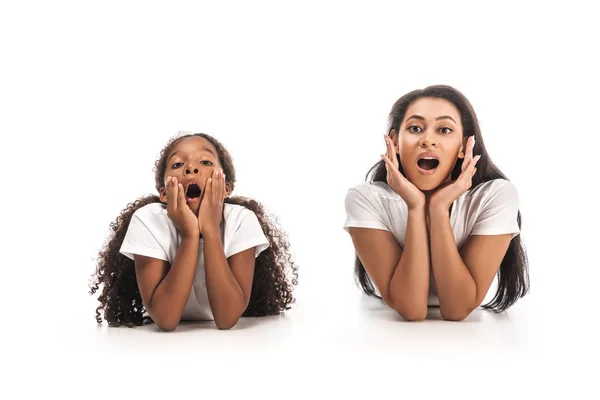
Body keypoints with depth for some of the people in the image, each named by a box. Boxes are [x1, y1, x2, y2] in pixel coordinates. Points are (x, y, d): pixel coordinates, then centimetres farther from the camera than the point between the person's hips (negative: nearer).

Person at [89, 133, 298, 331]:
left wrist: (211, 230, -33)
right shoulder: (148, 220, -21)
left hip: (228, 338, 0)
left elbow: (227, 318, -29)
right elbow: (165, 318, -28)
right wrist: (189, 234, -33)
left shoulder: (242, 221, -21)